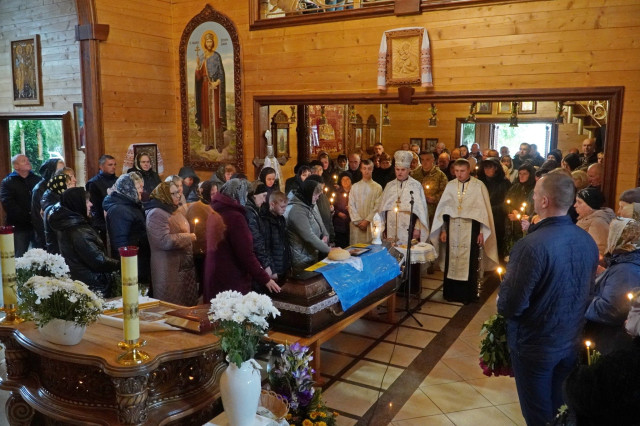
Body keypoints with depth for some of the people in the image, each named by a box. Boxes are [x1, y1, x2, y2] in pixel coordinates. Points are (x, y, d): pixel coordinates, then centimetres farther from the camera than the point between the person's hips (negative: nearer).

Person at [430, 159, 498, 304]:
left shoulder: (479, 186, -4)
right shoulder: (450, 185, 5)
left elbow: (484, 209, -3)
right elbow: (443, 209, 8)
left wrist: (482, 232, -6)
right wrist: (443, 230, 5)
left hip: (470, 229, -3)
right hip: (453, 229, 3)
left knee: (469, 263, 2)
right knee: (451, 262, 6)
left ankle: (468, 294, 14)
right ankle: (451, 292, 19)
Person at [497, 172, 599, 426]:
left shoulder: (532, 245, -29)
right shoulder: (588, 241, -6)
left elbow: (511, 305, -25)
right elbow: (586, 292, 8)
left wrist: (501, 305, -2)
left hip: (535, 344, -6)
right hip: (572, 342, 6)